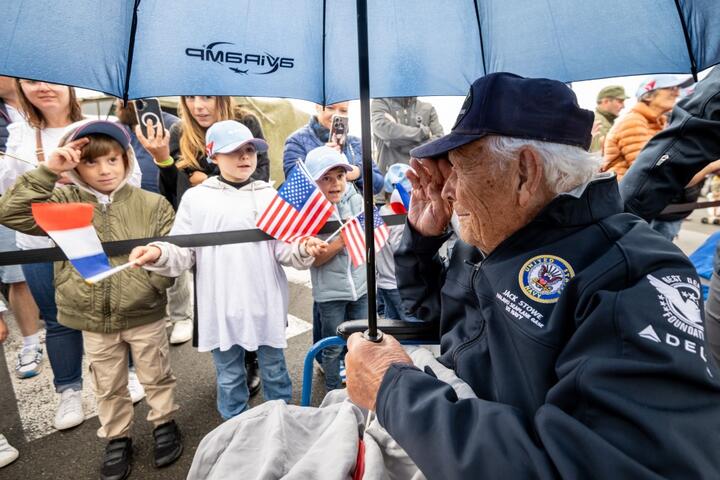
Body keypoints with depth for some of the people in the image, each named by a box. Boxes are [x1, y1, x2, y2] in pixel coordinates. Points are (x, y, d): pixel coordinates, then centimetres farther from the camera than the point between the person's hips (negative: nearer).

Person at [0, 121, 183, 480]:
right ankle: (117, 439, 42)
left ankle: (164, 424, 42)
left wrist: (149, 286, -23)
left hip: (145, 315, -1)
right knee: (108, 388, 20)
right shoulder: (64, 204, -2)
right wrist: (47, 172, -17)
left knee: (156, 377, 18)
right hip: (94, 320, 2)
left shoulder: (152, 204, -8)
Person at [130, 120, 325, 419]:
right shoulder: (196, 198, 1)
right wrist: (158, 253, -22)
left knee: (274, 370, 16)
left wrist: (302, 249, -24)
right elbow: (183, 253, -1)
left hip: (266, 303, 1)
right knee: (229, 376, 15)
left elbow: (284, 248, -2)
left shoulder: (270, 195, 4)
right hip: (222, 306, 0)